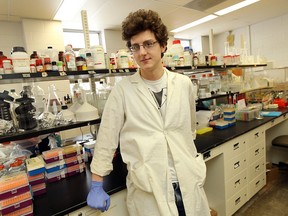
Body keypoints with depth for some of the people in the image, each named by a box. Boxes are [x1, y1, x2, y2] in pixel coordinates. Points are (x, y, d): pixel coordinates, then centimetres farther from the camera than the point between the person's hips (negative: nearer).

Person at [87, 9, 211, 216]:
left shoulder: (184, 84, 0)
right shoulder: (123, 90, -9)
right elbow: (106, 138, -4)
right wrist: (97, 186, 0)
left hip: (190, 184, 3)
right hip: (147, 190, -2)